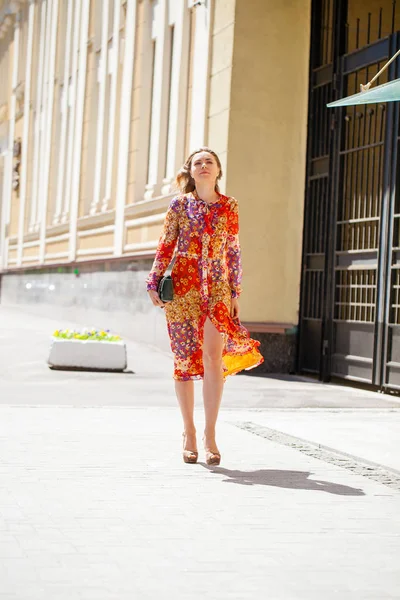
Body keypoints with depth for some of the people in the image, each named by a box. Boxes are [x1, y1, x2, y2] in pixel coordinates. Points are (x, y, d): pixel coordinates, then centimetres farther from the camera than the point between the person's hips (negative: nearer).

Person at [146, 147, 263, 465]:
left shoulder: (230, 206, 9)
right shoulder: (180, 204, 6)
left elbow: (233, 251, 10)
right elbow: (165, 247, 6)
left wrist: (235, 292, 8)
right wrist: (154, 283, -2)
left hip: (217, 287, 0)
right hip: (182, 285, 0)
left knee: (213, 356, -12)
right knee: (185, 357, 2)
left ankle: (210, 435, -8)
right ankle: (189, 431, 14)